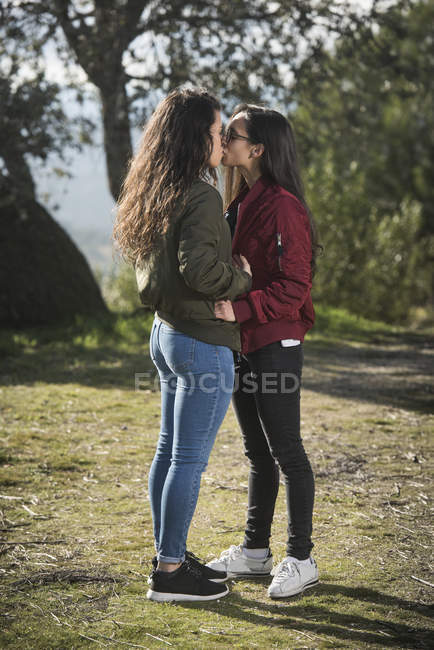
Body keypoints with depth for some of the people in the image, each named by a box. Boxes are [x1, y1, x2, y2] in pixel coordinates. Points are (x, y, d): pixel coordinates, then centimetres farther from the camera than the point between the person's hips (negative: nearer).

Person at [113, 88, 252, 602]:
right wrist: (243, 278, -12)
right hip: (202, 343, -10)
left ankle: (170, 558, 26)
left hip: (167, 332, 10)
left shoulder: (160, 193, 10)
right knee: (189, 459, -1)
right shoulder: (201, 197, -18)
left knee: (169, 450, 15)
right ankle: (169, 573, 7)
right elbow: (200, 267, -29)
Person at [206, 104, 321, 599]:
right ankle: (255, 550, 26)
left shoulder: (282, 206, -16)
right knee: (257, 453, 16)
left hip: (275, 345, -9)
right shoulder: (239, 203, 12)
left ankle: (301, 559, 11)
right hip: (242, 344, 9)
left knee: (286, 452, 0)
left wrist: (240, 309, -29)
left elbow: (293, 288, -20)